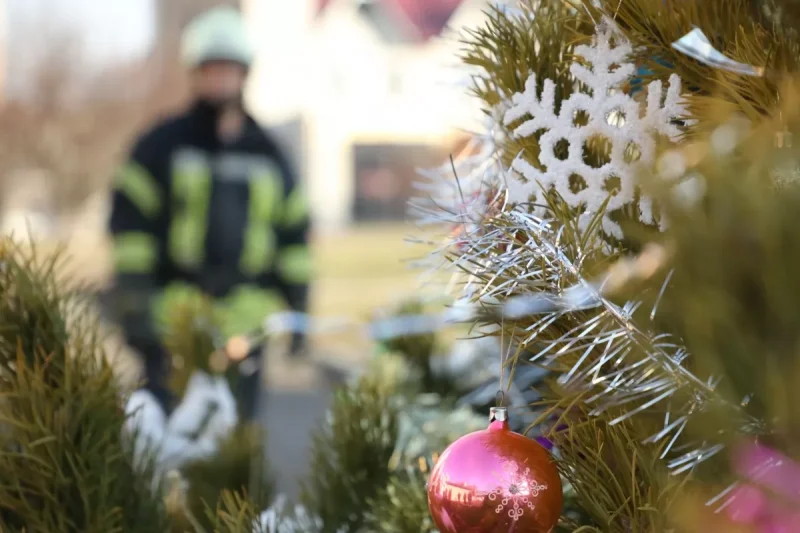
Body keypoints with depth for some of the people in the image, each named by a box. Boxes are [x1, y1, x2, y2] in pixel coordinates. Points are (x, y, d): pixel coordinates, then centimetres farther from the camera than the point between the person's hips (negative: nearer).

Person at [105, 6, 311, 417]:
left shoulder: (269, 156, 14)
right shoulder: (160, 147, 4)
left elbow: (294, 235, 17)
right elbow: (129, 226, -1)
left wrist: (297, 310, 12)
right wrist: (136, 315, -8)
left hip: (248, 321, 3)